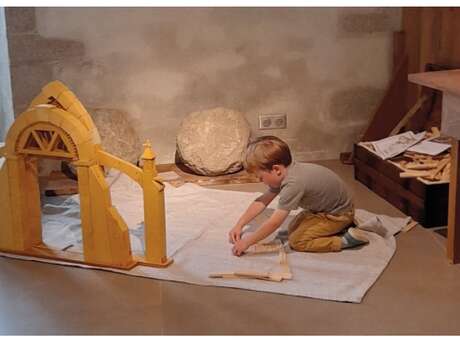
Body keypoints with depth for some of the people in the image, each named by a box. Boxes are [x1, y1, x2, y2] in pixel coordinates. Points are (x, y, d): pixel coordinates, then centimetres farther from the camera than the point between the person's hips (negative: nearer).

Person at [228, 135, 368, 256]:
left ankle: (346, 240, -9)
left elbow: (274, 223, -32)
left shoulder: (294, 183, -34)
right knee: (292, 229, 16)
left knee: (296, 241, -12)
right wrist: (239, 225, -4)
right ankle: (339, 227, 18)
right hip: (323, 207, 9)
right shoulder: (284, 173, -6)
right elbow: (262, 201, 2)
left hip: (339, 214, -9)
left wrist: (246, 242, -24)